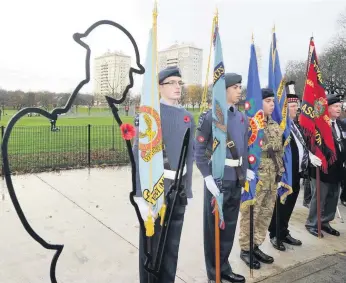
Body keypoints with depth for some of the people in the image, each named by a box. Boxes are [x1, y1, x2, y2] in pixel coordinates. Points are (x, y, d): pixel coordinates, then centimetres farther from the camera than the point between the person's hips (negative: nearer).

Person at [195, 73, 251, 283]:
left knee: (230, 226, 16)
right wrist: (207, 177, -18)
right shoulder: (210, 117, -9)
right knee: (214, 227, 8)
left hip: (237, 180, 6)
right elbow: (199, 149, -11)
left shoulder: (243, 118, 10)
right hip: (218, 180, -6)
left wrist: (245, 172, 9)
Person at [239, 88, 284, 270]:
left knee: (266, 213, 14)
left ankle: (256, 246, 29)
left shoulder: (275, 125, 13)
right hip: (255, 177, -8)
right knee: (250, 214, 2)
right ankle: (245, 249, 17)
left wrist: (280, 170, 17)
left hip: (272, 178, 8)